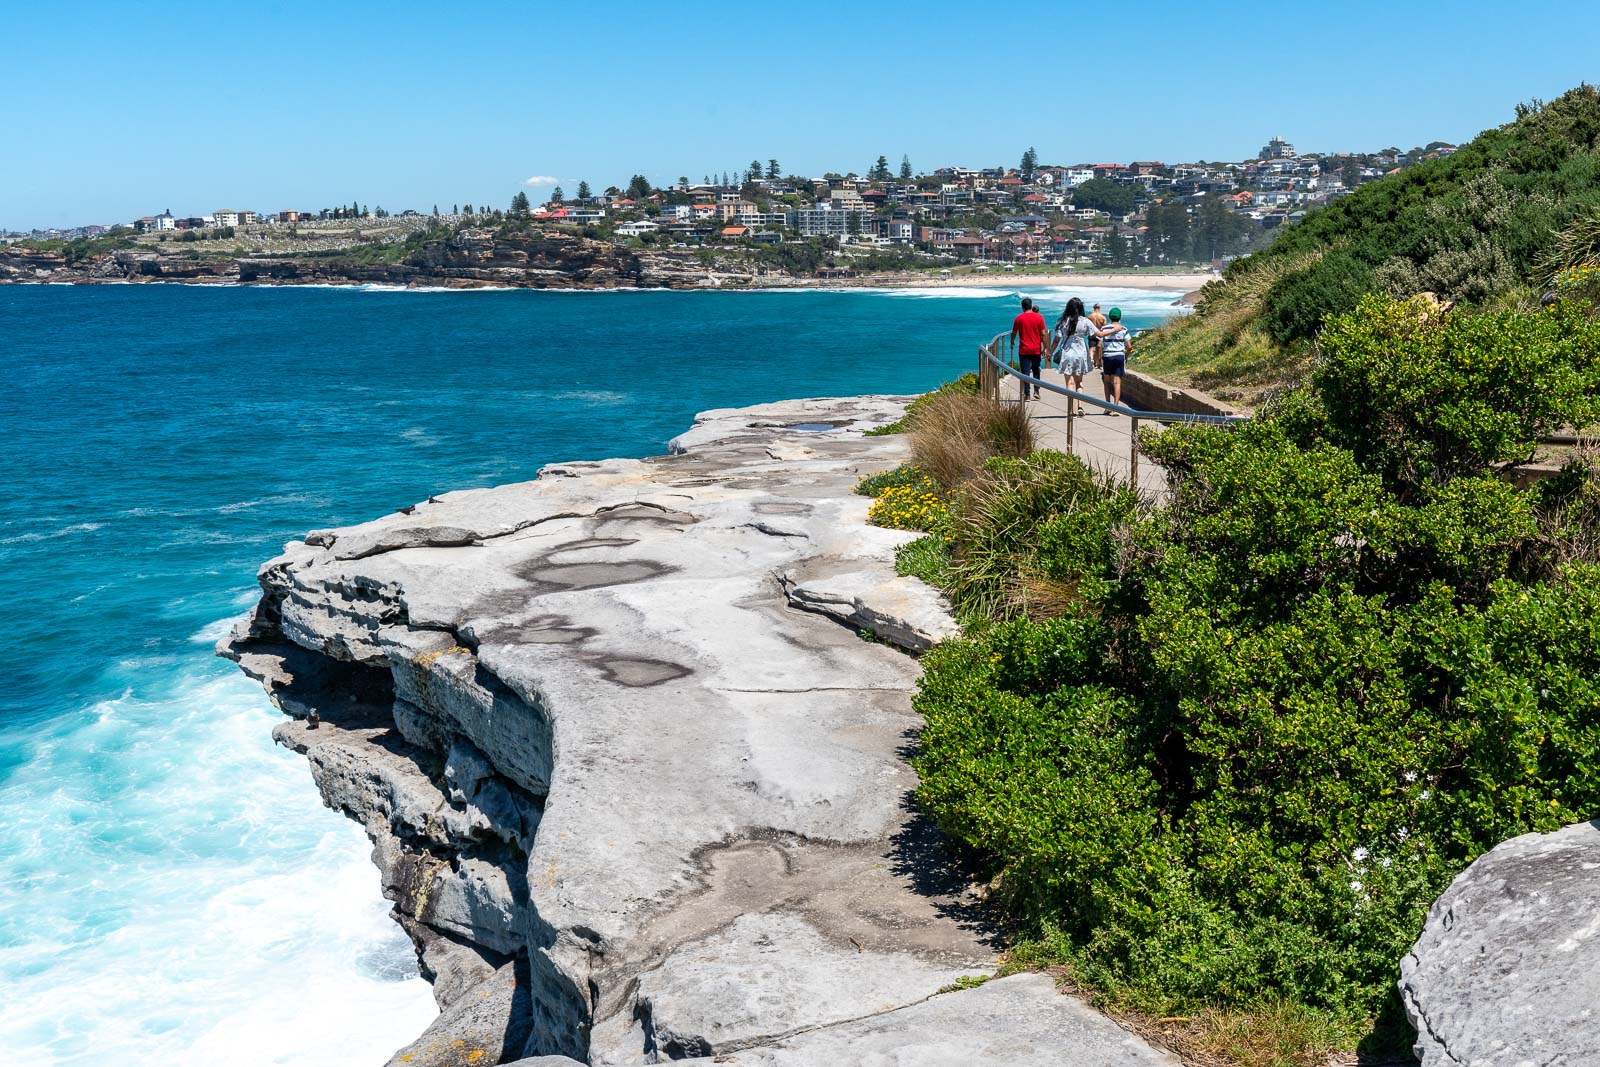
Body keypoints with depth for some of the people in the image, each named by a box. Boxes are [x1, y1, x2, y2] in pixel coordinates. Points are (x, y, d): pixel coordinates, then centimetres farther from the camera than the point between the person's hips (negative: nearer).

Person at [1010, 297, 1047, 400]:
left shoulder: (1019, 318, -3)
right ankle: (1036, 391, 9)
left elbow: (1013, 333, 4)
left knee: (1025, 372, 0)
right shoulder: (1039, 317, -1)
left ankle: (1026, 394, -3)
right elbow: (1043, 334, -2)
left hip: (1024, 350, -1)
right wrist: (1044, 348, 5)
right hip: (1036, 350, 1)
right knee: (1036, 371, 18)